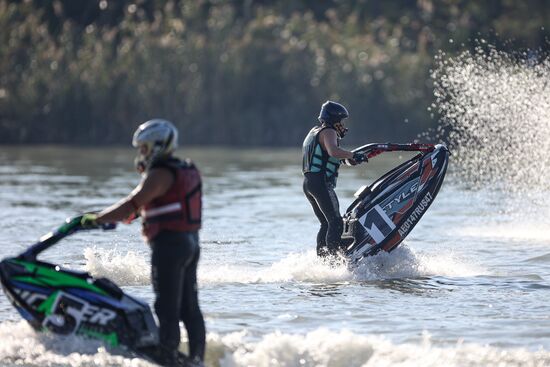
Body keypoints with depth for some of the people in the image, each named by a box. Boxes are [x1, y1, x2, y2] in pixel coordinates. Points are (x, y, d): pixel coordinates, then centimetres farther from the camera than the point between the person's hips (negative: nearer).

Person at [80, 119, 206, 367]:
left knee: (167, 309, -7)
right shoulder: (186, 170, 15)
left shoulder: (159, 174, -13)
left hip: (169, 244, -9)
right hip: (190, 243, 9)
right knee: (189, 308, 12)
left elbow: (130, 206, -19)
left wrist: (96, 219, -10)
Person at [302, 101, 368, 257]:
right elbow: (333, 151, -29)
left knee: (326, 223, 15)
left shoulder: (314, 132, 23)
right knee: (336, 223, -13)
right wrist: (353, 155, -21)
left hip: (308, 183, 10)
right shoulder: (328, 132, -8)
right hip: (321, 182, -10)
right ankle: (333, 257, -22)